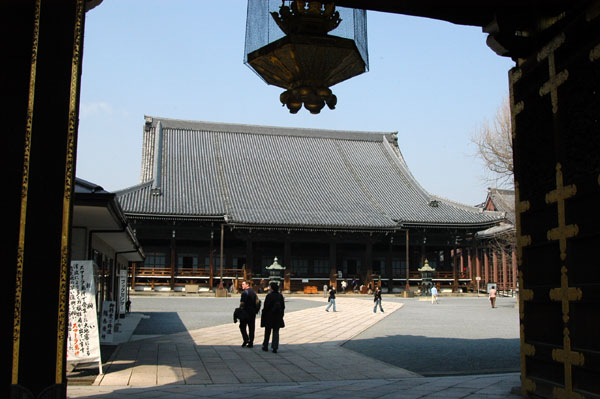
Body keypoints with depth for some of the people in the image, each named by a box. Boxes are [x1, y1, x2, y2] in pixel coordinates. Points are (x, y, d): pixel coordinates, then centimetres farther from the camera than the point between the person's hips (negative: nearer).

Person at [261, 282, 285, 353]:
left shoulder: (269, 296, -14)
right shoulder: (280, 296, 2)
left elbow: (266, 307, -14)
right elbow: (283, 307, 7)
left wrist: (263, 316, -4)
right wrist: (281, 315, 16)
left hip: (269, 316, -4)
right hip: (278, 317, 4)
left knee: (267, 332, 10)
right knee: (276, 332, 7)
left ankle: (265, 346, 21)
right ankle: (275, 348, 2)